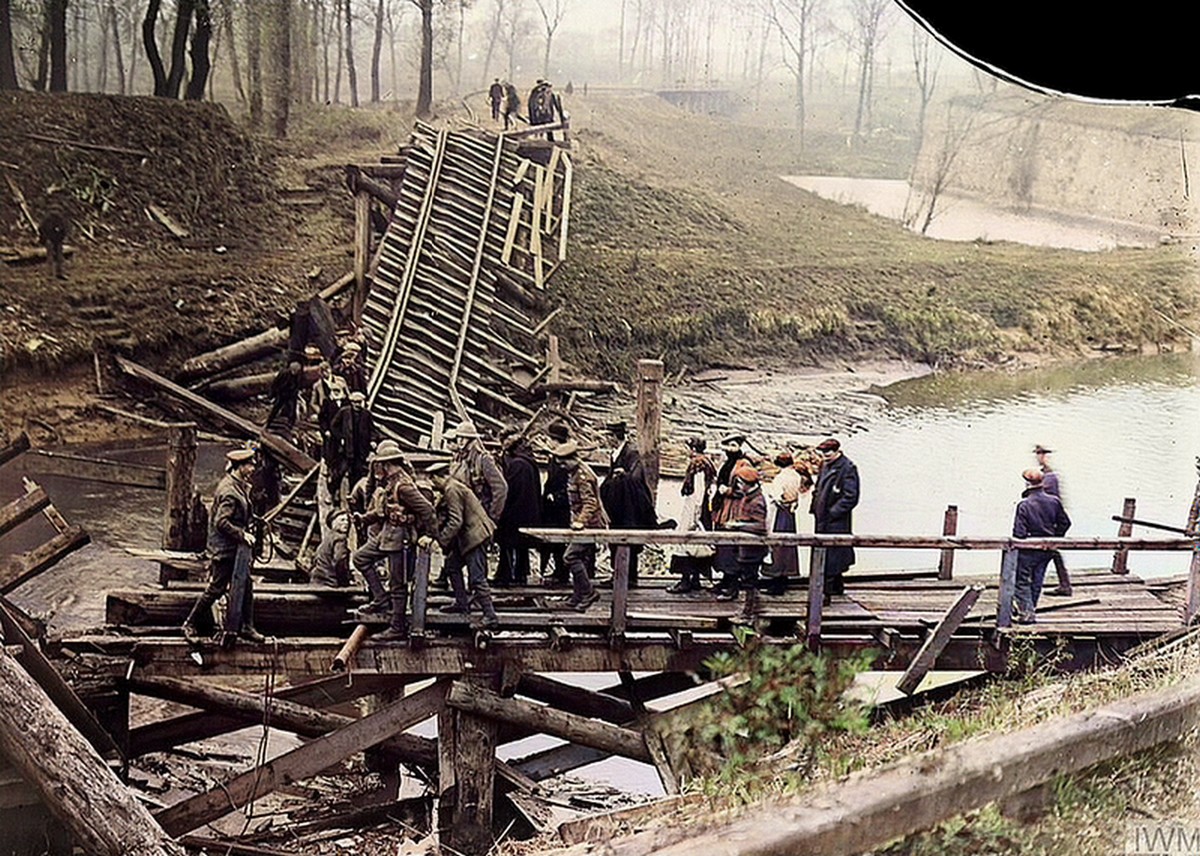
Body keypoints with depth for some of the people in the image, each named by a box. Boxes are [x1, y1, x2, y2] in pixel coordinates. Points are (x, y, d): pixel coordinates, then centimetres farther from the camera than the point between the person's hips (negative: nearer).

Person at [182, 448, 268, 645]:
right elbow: (221, 521, -27)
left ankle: (246, 627, 19)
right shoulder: (229, 491, -22)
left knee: (245, 586, 11)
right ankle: (190, 625, 12)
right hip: (224, 548, -10)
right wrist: (242, 534, -23)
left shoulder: (239, 486, 9)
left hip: (236, 547, 10)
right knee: (216, 588, -1)